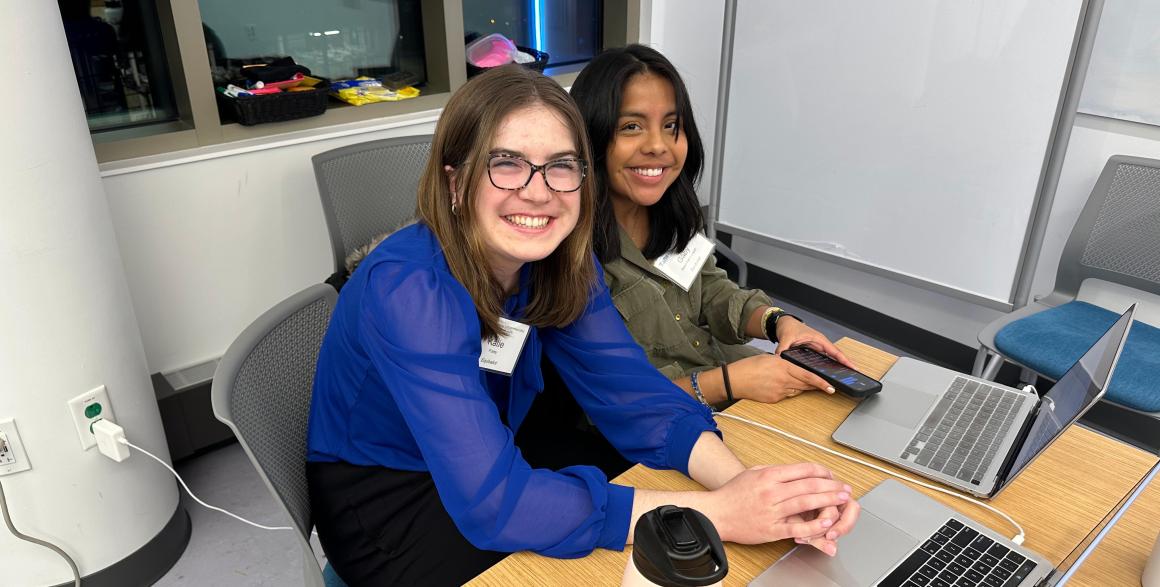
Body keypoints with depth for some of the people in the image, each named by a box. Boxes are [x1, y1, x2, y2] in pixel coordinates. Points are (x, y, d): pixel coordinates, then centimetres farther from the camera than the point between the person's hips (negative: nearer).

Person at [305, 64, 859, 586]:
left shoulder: (562, 261, -11)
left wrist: (742, 484, -33)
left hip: (490, 463, 6)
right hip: (383, 505, -5)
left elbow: (631, 391, -15)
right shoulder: (407, 287, -32)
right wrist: (719, 513, -38)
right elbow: (490, 501, -38)